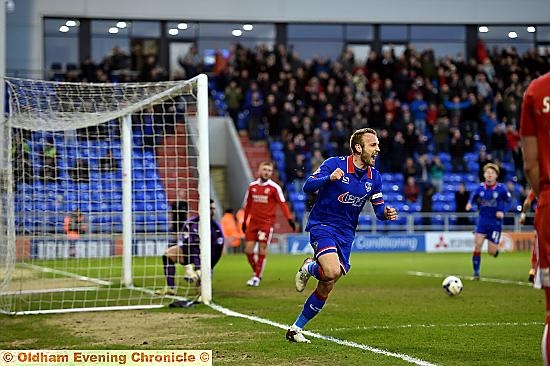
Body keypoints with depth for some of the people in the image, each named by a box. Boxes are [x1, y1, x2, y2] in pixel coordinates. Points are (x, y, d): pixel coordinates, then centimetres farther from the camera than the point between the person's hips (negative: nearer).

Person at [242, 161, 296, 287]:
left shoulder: (274, 187, -5)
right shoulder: (252, 186, 8)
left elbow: (282, 204, -9)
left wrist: (289, 219, -20)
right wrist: (244, 222, 20)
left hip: (267, 223, -4)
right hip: (253, 222, 4)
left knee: (262, 249, -7)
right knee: (248, 250, -1)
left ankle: (257, 277, 3)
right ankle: (256, 272, 19)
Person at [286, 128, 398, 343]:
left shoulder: (374, 177, 5)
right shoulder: (334, 164, -10)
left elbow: (379, 208, 11)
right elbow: (307, 187, -15)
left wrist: (386, 213, -13)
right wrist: (329, 178, -32)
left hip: (346, 234, 6)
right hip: (322, 226, -6)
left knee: (326, 288, 4)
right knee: (332, 272, -31)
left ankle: (296, 329, 17)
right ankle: (309, 267, 5)